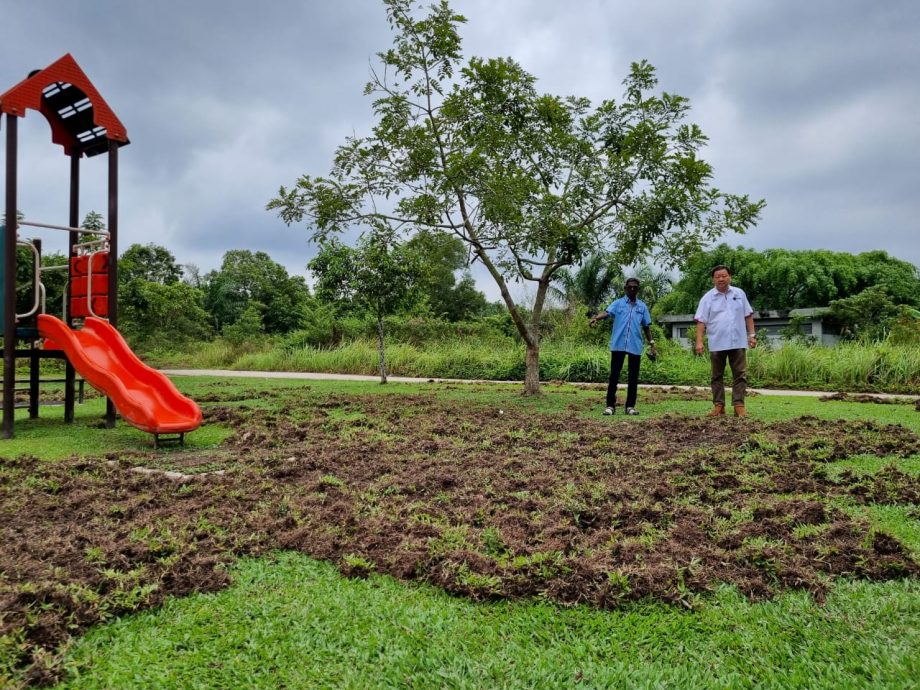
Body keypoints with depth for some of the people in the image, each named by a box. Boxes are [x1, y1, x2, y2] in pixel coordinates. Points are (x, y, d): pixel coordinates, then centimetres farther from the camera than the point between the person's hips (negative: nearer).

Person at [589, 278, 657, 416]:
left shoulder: (642, 306, 12)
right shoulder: (618, 303, 4)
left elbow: (646, 327, 16)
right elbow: (607, 313, -14)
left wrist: (651, 345, 11)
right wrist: (596, 318, -36)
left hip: (635, 346, 2)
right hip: (618, 345, -2)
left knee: (633, 377, 5)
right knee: (614, 375, -1)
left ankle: (630, 406, 12)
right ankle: (610, 405, 3)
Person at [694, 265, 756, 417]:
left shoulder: (739, 293, 6)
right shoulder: (708, 298, -1)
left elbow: (748, 315, 11)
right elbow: (701, 321, -6)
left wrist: (752, 334, 5)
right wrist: (699, 341, -14)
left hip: (738, 342, 1)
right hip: (717, 344, -1)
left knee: (740, 374, -1)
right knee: (717, 376, 6)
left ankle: (739, 405, 1)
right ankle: (718, 405, 12)